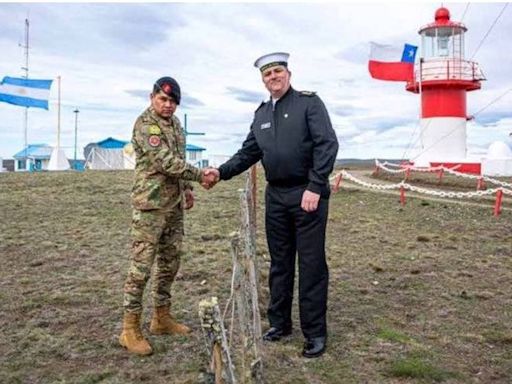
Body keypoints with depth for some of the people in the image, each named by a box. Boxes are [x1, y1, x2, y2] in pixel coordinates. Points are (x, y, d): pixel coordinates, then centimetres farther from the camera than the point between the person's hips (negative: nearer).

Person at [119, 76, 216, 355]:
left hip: (174, 205, 9)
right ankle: (130, 329, 3)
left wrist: (187, 188, 20)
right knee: (141, 266, -5)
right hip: (151, 205, -9)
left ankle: (162, 317, 26)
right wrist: (199, 176, -20)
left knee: (169, 263, 14)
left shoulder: (175, 123, 13)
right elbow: (165, 161, -22)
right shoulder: (145, 124, -13)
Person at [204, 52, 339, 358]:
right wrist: (222, 172, 4)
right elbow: (249, 153, 19)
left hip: (308, 194, -6)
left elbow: (327, 144, -12)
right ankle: (280, 322, 26)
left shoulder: (309, 103, -4)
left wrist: (315, 187, -19)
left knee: (311, 264, -1)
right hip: (276, 196, 6)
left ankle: (316, 332, 9)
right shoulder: (262, 114, 15)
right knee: (280, 263, 13)